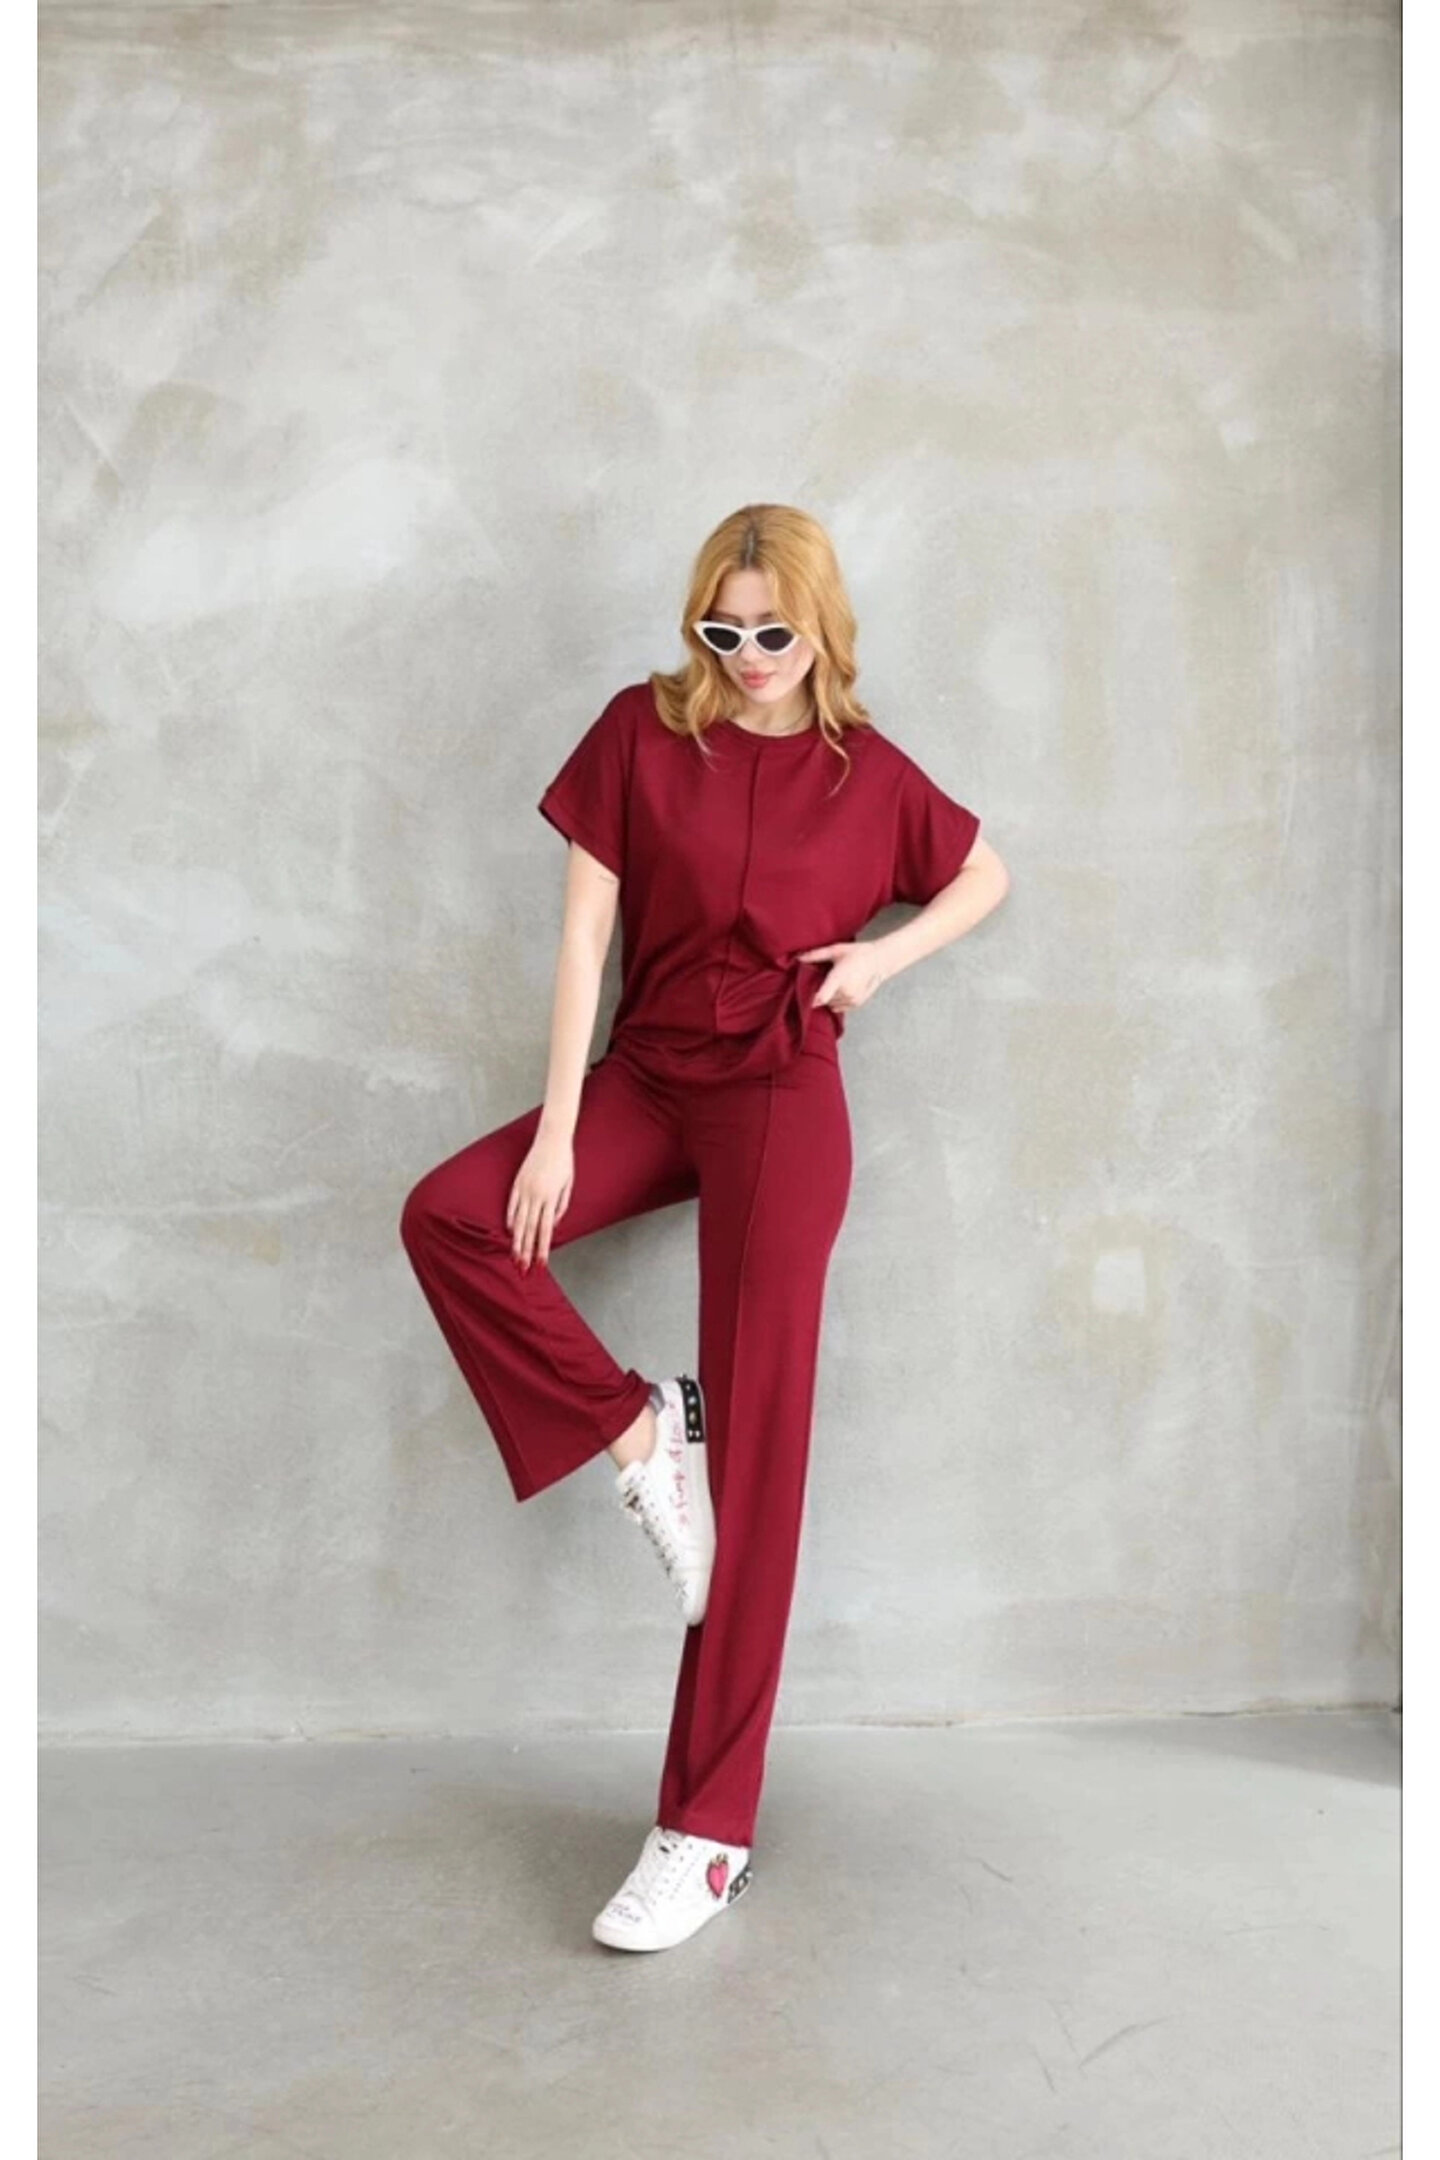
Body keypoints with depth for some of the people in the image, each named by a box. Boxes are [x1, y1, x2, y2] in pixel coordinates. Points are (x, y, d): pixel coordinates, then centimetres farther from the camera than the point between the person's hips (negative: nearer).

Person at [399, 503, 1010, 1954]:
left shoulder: (867, 771, 1)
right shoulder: (642, 730, 1)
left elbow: (987, 877, 17)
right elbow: (584, 931, -4)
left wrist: (883, 956, -2)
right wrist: (555, 1130, -11)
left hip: (780, 1096, -3)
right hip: (648, 1078, 3)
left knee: (755, 1449, -6)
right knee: (446, 1215, -19)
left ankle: (711, 1830, 1)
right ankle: (636, 1431, -4)